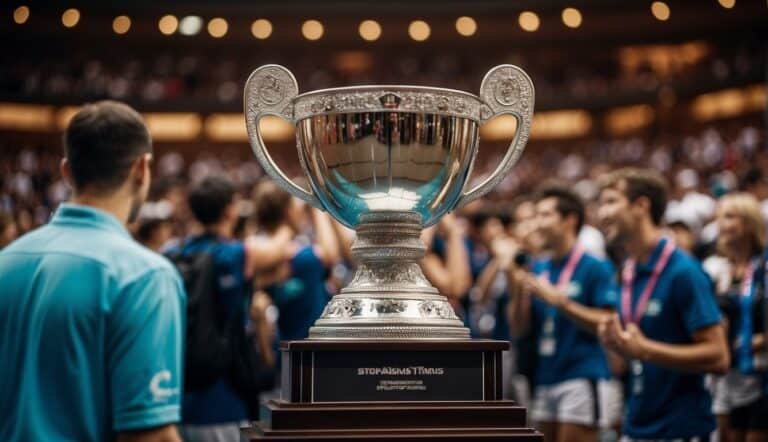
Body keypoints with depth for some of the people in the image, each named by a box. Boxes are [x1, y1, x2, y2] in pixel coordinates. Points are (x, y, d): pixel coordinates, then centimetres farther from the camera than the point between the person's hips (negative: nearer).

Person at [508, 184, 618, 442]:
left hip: (582, 377, -7)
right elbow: (519, 329, 13)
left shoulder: (595, 268, -5)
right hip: (545, 379, 7)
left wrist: (560, 301, -17)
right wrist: (518, 293, -5)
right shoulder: (538, 269, 13)